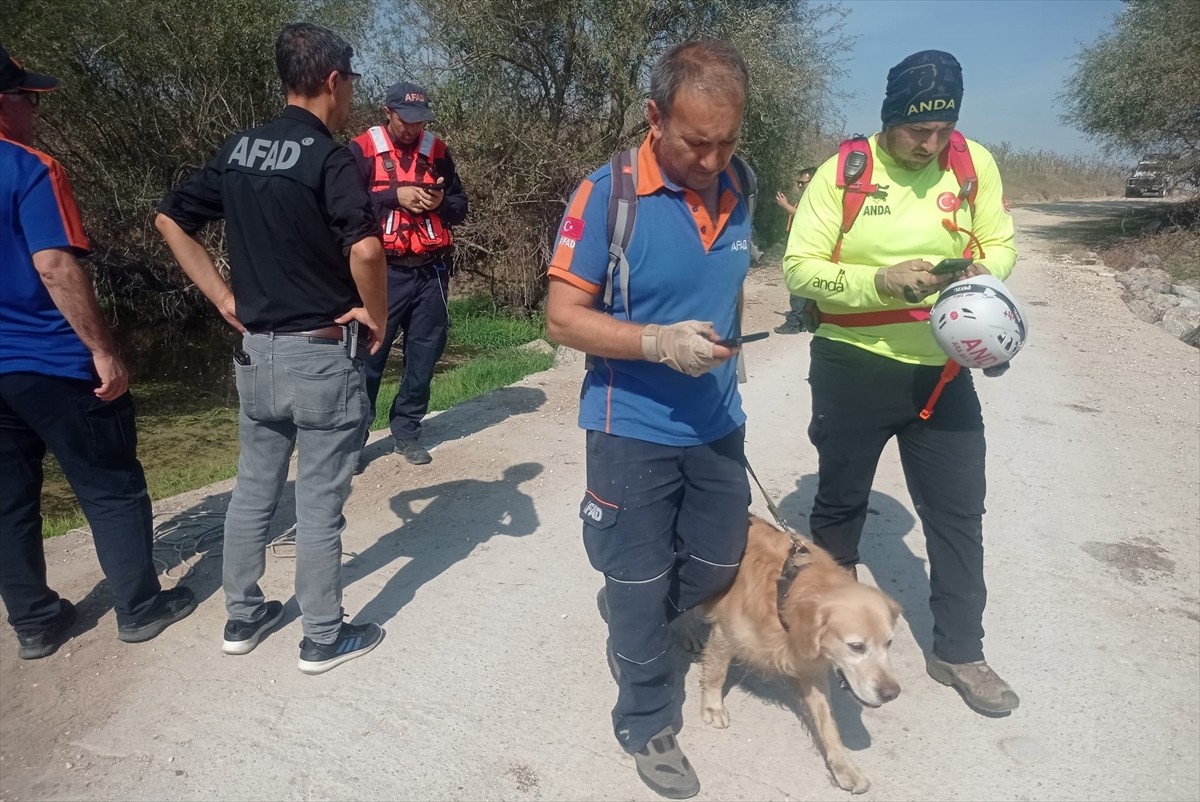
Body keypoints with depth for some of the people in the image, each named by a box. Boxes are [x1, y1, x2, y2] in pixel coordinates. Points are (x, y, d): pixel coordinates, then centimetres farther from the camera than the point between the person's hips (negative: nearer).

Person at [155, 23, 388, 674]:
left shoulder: (238, 149, 8)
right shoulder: (328, 157, -14)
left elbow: (170, 219, 13)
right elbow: (365, 247, -31)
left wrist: (224, 299, 11)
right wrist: (376, 315, -14)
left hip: (254, 350, 7)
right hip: (321, 353, -7)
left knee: (253, 488, 18)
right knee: (319, 503, 4)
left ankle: (242, 618, 32)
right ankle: (324, 638, 19)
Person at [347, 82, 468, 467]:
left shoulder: (437, 152, 10)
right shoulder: (362, 150, -1)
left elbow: (461, 207, 13)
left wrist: (441, 201, -8)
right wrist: (394, 196, -17)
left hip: (430, 272, 4)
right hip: (383, 272, -4)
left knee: (424, 355, 9)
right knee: (369, 354, 0)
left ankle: (406, 430, 24)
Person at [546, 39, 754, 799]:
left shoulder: (736, 191, 1)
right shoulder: (607, 194, -17)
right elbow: (563, 317, -16)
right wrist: (657, 344, -29)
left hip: (718, 425, 6)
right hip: (634, 430, -6)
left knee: (718, 565, 20)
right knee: (639, 587, 10)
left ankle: (632, 618, 49)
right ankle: (647, 722, 33)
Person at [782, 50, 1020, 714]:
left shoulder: (975, 164, 0)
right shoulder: (842, 172, -9)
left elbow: (999, 244, 9)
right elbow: (798, 267, -11)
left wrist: (983, 273, -13)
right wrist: (880, 282, -24)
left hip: (942, 370, 3)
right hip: (853, 366, -2)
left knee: (958, 512, 9)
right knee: (840, 503, 14)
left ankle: (958, 651, 29)